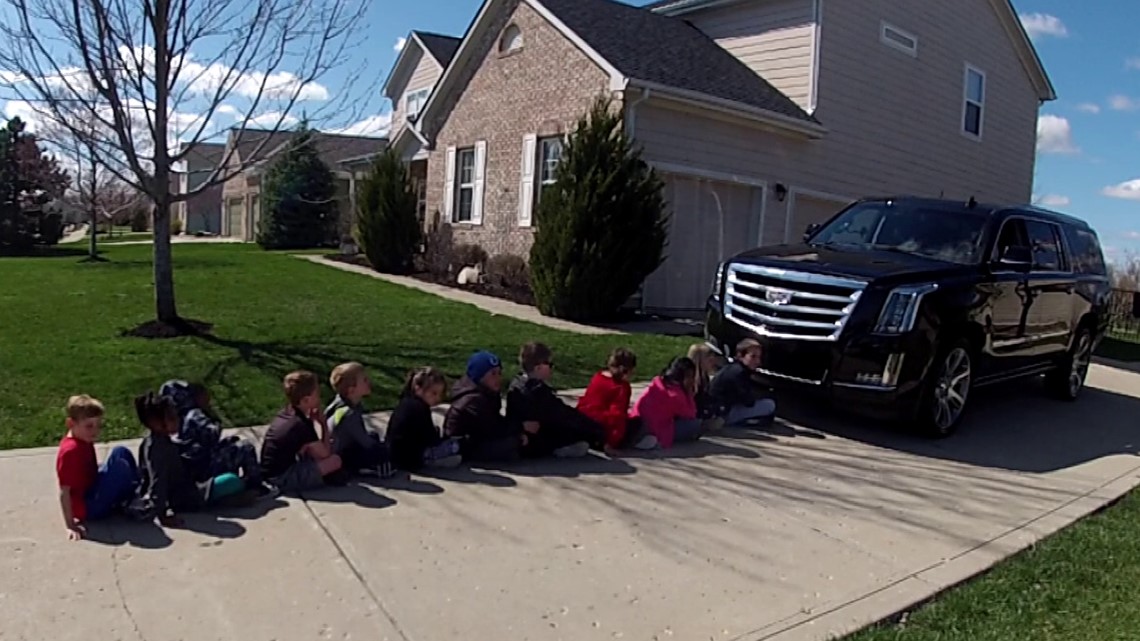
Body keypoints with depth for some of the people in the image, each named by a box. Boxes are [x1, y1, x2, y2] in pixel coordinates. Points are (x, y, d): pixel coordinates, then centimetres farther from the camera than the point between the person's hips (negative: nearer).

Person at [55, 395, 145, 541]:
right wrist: (70, 526, -25)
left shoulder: (84, 442, 3)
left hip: (93, 492, 9)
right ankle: (135, 505, -3)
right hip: (87, 508, -9)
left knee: (121, 452, 6)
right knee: (119, 465, -23)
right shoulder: (71, 450, -24)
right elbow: (64, 492, -25)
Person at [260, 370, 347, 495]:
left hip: (270, 474, 9)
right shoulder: (301, 424, -20)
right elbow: (324, 454, -13)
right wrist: (324, 425, -4)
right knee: (335, 460, -15)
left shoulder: (285, 414, 6)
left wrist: (312, 419, 4)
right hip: (282, 479, -9)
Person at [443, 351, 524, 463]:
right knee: (512, 443, -26)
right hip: (462, 449, -10)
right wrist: (521, 427, -15)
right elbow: (495, 429, -25)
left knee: (517, 437, 7)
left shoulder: (487, 393, 5)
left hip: (473, 441, 10)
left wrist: (518, 431, -10)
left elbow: (496, 422, 7)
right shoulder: (475, 400, -26)